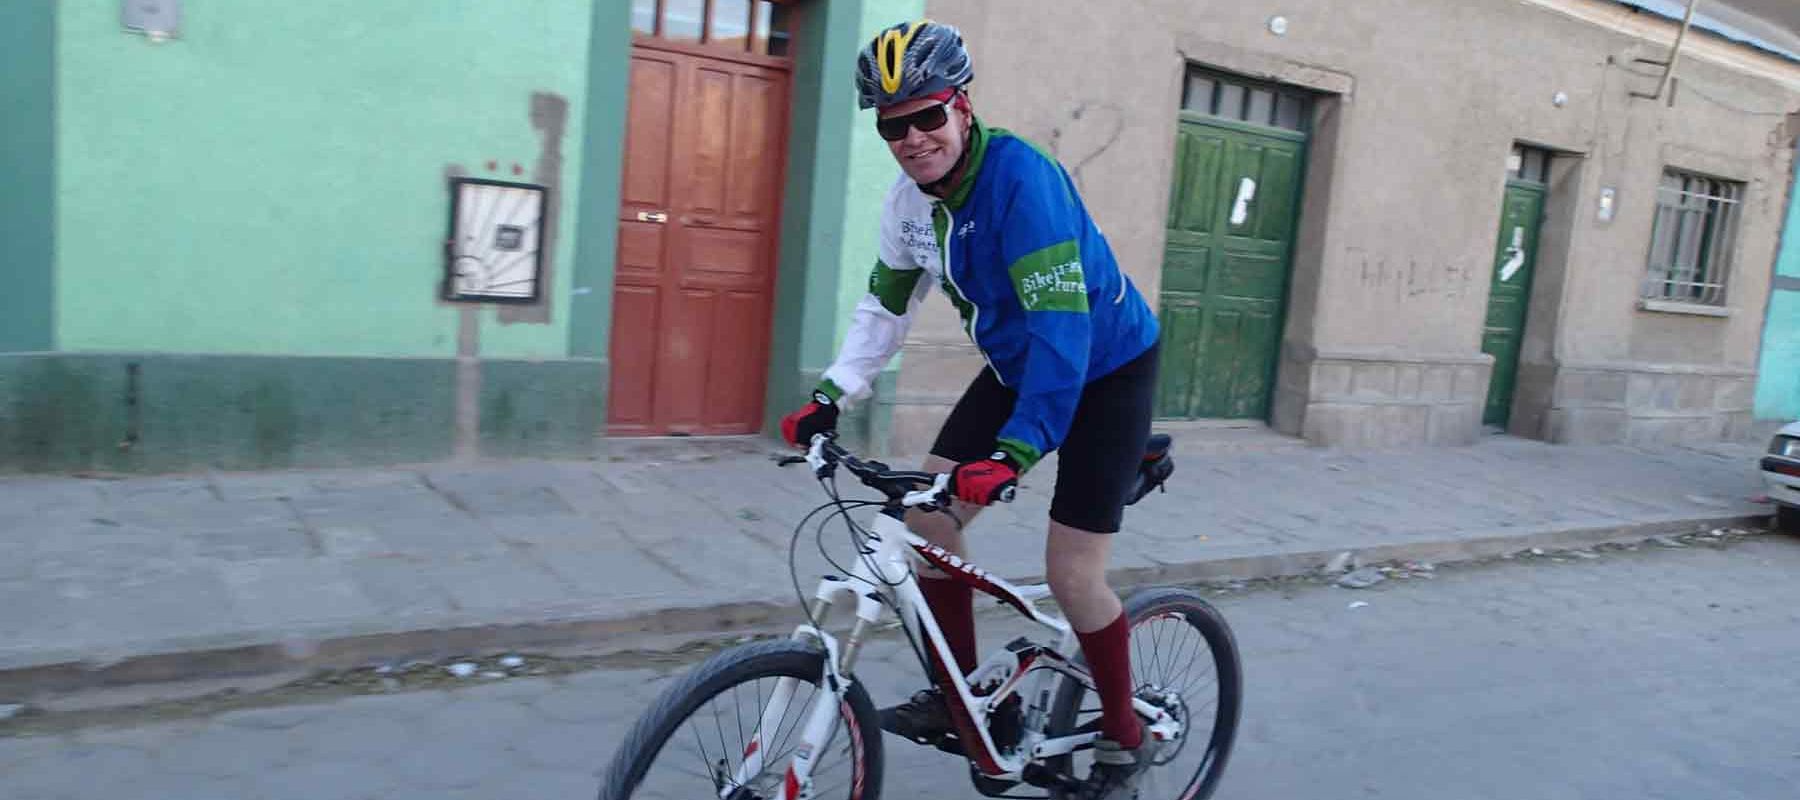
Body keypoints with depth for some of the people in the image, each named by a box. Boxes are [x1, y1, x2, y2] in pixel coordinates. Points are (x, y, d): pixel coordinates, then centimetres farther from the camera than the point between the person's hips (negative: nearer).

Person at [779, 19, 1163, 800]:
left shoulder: (1020, 177, -30)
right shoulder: (910, 201, -7)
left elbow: (1062, 322, -37)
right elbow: (886, 305, 6)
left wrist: (1017, 449, -45)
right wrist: (830, 397, -4)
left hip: (1105, 369, -7)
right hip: (1018, 365, 7)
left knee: (1071, 573, -7)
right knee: (927, 515, -1)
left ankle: (1124, 737, 18)